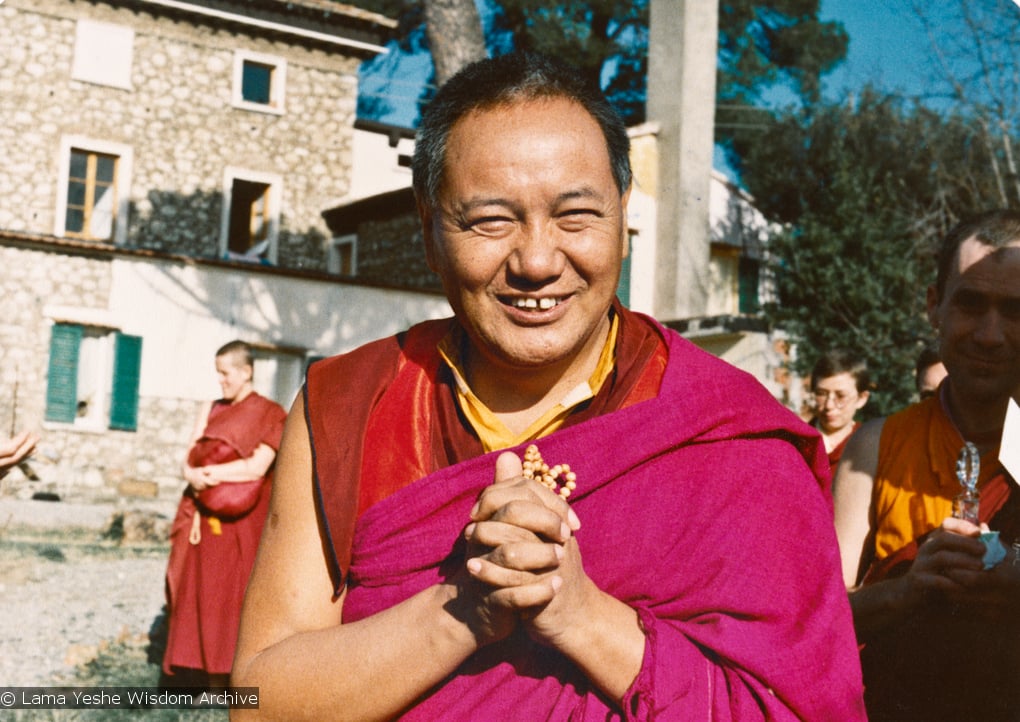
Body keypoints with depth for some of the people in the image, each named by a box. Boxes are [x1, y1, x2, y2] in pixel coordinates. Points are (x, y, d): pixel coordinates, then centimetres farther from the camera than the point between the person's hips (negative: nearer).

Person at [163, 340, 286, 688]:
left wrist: (207, 473, -9)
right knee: (202, 592, 3)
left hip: (242, 524, -5)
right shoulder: (210, 411, 13)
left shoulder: (270, 414, -3)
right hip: (205, 518, 5)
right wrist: (197, 480, -15)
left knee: (234, 594, -5)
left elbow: (257, 467, -14)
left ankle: (235, 679, -1)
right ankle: (209, 675, 8)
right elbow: (189, 461, 6)